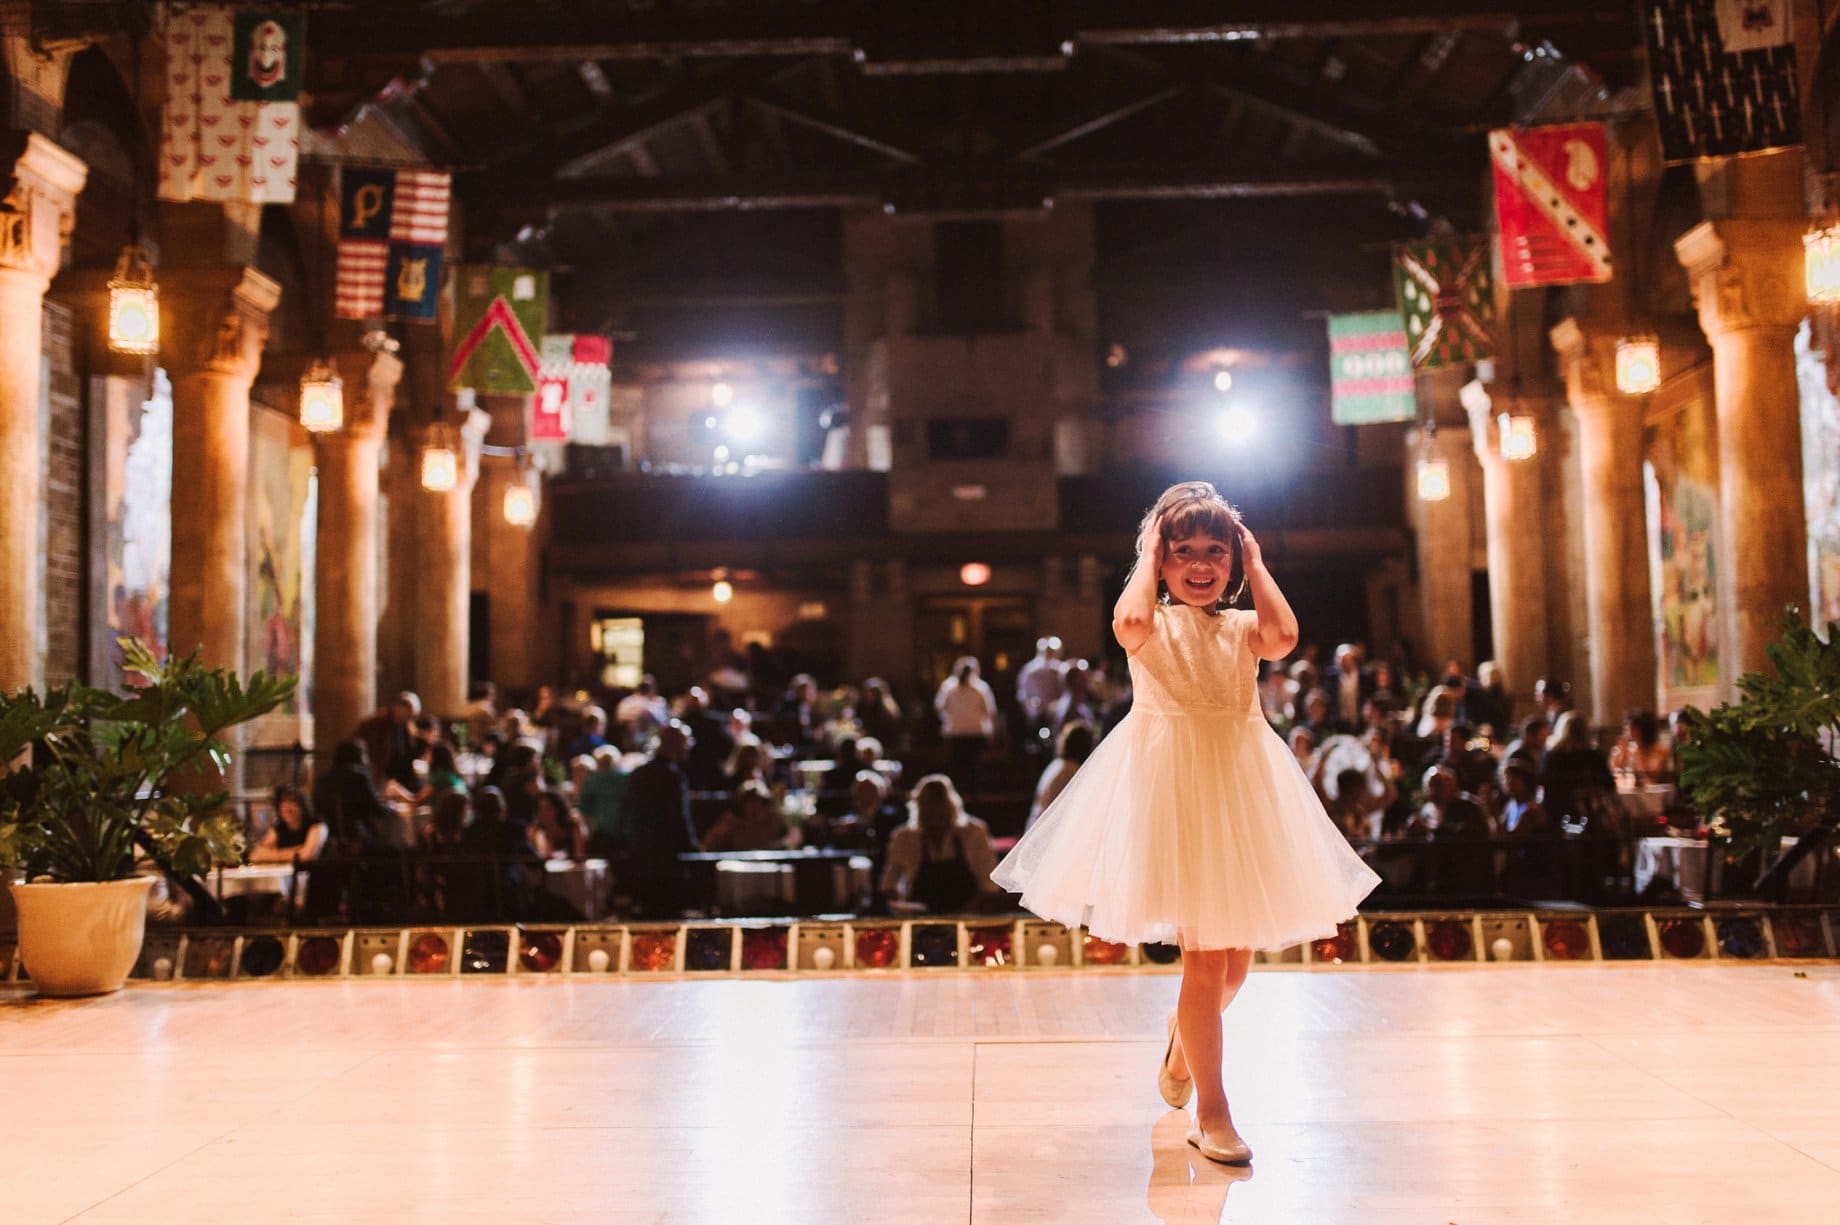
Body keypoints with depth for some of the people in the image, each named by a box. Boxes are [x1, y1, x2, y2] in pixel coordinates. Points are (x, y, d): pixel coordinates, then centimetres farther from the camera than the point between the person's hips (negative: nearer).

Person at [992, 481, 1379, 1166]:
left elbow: (1283, 637, -17)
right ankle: (1211, 1111, 7)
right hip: (1171, 787, -5)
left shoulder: (1241, 627, 6)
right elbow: (1129, 624, -29)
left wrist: (1256, 563, -3)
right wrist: (1147, 560, -11)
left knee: (1236, 956, 14)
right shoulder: (1155, 625, -3)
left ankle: (1185, 1035, 46)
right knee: (1204, 957, -5)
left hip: (1239, 788, 5)